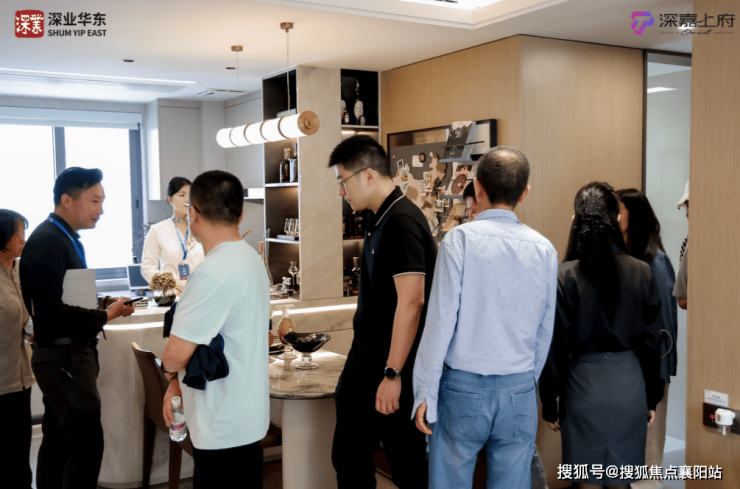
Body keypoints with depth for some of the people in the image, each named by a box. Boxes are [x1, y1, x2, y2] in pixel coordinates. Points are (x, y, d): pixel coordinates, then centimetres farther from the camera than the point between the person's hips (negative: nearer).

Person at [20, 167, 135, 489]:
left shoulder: (67, 239, 12)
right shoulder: (48, 242, -18)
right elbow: (50, 311, -23)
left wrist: (104, 307, 5)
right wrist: (105, 316, -18)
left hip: (66, 353, 10)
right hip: (63, 355, -10)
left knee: (57, 440, 16)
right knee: (87, 442, -9)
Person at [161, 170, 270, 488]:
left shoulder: (214, 272, -24)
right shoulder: (250, 258, 7)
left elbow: (177, 352, -23)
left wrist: (170, 370, -1)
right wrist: (178, 381, 10)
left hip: (222, 426, -9)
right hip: (247, 414, 9)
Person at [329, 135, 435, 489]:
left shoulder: (401, 221, -18)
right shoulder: (380, 220, 10)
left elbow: (411, 301, -23)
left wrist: (393, 374, -22)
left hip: (390, 368, -9)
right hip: (367, 363, 9)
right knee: (349, 458, 17)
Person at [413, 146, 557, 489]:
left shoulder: (460, 239, -9)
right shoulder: (544, 250, 2)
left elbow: (441, 320, -11)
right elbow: (545, 331, 8)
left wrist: (425, 393, -3)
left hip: (463, 387, -3)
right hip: (519, 391, 3)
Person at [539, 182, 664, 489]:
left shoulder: (565, 276, -12)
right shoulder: (641, 273, -3)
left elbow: (556, 345, -8)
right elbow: (651, 342, 3)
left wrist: (549, 402, 2)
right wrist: (652, 397, 14)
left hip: (585, 384, -2)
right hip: (629, 383, 3)